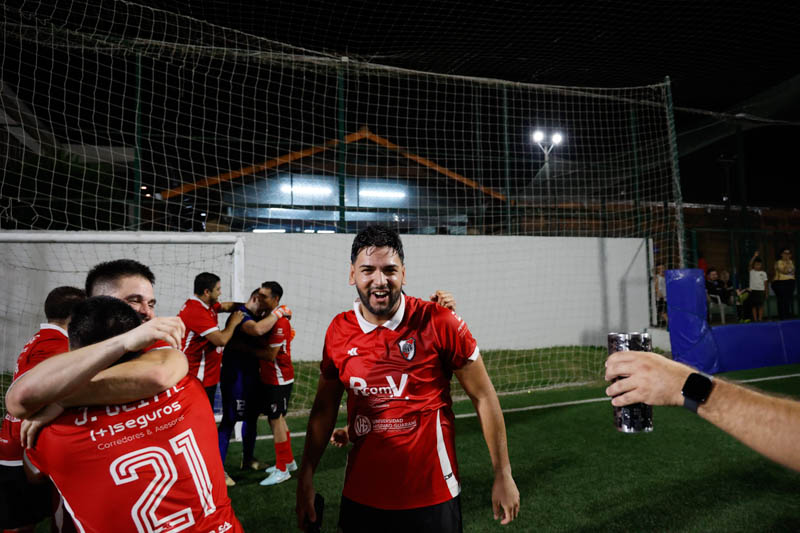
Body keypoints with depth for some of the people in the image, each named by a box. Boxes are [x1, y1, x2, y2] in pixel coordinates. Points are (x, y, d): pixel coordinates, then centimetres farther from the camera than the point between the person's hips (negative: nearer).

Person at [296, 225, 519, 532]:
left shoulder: (439, 323, -15)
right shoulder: (338, 331, -4)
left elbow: (483, 398, -7)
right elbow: (324, 408, 7)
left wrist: (503, 476, -4)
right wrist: (305, 478, 4)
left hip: (431, 497, -3)